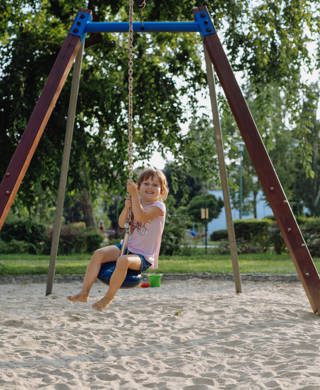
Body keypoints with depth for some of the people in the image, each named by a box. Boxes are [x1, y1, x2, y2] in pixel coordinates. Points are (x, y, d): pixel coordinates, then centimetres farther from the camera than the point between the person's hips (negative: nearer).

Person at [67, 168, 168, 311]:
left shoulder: (159, 206, -11)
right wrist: (127, 208, -11)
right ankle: (84, 293, -15)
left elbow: (141, 217, -30)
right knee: (99, 253, -15)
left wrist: (134, 194, -32)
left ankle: (108, 298, -20)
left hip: (143, 257, -7)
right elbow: (121, 224, 6)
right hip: (127, 247, 7)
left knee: (123, 260, -37)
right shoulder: (137, 201, 9)